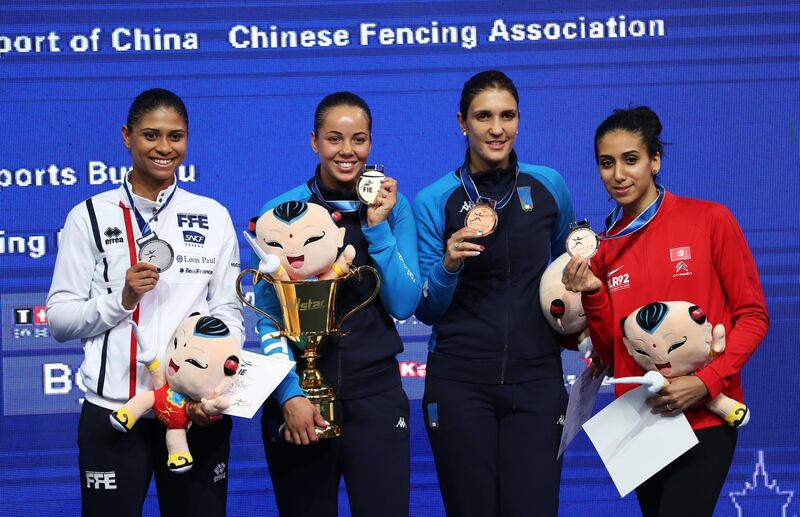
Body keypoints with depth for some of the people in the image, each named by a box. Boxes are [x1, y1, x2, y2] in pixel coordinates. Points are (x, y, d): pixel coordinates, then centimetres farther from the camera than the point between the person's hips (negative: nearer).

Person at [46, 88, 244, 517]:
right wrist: (121, 299, -13)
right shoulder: (90, 215, 3)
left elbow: (228, 313, 6)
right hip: (113, 409, -1)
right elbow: (59, 321, 2)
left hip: (196, 408, 1)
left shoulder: (213, 217, 8)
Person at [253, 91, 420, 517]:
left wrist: (377, 227, -11)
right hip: (298, 393, 0)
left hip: (375, 392, 0)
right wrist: (289, 395, -13)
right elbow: (268, 318, -2)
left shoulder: (393, 207, 3)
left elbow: (404, 305, -3)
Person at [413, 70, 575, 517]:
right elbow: (427, 310, 1)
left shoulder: (548, 186, 4)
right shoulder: (434, 202, -1)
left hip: (537, 379, 1)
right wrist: (448, 265, -18)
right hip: (460, 383, -1)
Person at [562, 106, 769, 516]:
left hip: (704, 417, -5)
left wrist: (706, 382, -15)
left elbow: (752, 315, -4)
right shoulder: (604, 246, 6)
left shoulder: (710, 220, -6)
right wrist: (592, 295, -9)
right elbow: (609, 352, 7)